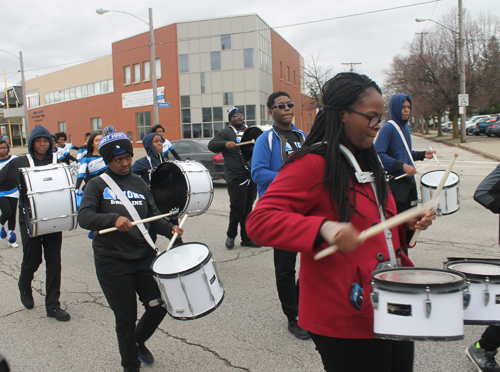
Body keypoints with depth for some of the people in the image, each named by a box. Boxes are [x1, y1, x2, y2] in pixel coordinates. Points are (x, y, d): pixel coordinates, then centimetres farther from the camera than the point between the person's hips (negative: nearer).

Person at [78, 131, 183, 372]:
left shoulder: (139, 183, 9)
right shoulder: (98, 184, -4)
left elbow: (153, 216, 9)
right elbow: (84, 217, -17)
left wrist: (170, 229, -11)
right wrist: (113, 219, -34)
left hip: (144, 257, 4)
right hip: (112, 263, -4)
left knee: (159, 306, 5)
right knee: (126, 318, 5)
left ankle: (139, 342, 38)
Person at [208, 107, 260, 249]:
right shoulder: (226, 132, 2)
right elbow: (211, 145, -9)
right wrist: (225, 144, -26)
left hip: (251, 176, 6)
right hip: (236, 177, -6)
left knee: (248, 208, 10)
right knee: (238, 208, -7)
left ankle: (246, 238, 20)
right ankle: (231, 235, 15)